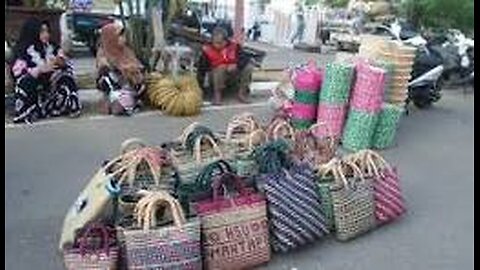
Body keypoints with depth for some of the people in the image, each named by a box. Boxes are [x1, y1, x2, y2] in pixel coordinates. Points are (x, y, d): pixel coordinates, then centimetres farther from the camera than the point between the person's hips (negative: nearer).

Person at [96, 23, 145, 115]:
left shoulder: (127, 52, 12)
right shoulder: (105, 59, -8)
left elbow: (139, 69, 15)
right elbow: (104, 81, -14)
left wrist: (141, 83, 0)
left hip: (133, 89, 8)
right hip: (118, 91, -7)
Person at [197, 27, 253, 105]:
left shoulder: (234, 46, -8)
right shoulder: (207, 50, -12)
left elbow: (245, 59, -15)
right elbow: (202, 69, -10)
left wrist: (236, 65, -35)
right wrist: (199, 86, -13)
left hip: (234, 73, 3)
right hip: (217, 76, -2)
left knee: (249, 67, -21)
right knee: (219, 70, -37)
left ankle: (241, 92, -5)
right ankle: (217, 94, -13)